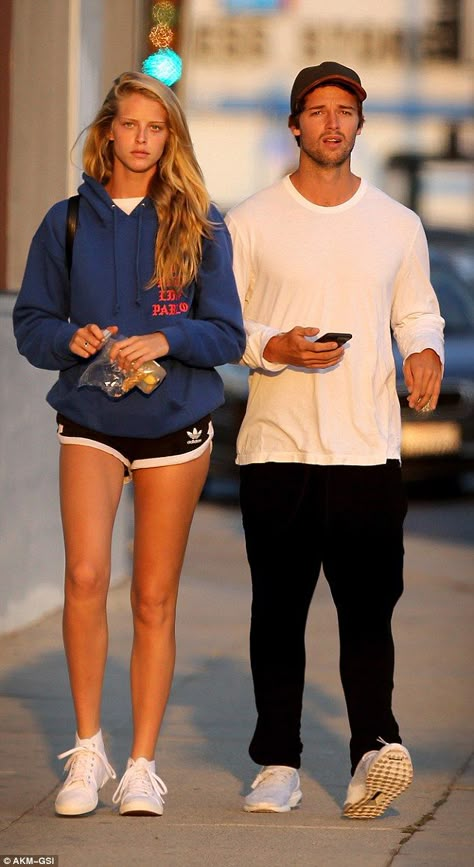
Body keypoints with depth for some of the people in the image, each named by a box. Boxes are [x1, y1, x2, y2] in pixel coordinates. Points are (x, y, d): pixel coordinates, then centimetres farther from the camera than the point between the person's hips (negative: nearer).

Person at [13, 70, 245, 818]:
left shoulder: (201, 226, 2)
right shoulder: (68, 222, 5)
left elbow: (227, 334, 0)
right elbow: (30, 324, 7)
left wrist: (166, 339, -18)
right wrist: (71, 339, -14)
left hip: (176, 424, 0)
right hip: (91, 422, 0)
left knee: (155, 597, 3)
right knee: (85, 576, -17)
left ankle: (142, 765, 10)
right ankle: (88, 750, -3)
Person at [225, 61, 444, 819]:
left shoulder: (397, 225, 11)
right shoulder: (250, 223, 5)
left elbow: (418, 312, 18)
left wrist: (425, 352, -4)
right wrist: (275, 348, -12)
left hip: (368, 445, 0)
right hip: (276, 445, 0)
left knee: (368, 606, -10)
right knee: (278, 609, 2)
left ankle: (374, 746, -18)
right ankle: (278, 763, 7)